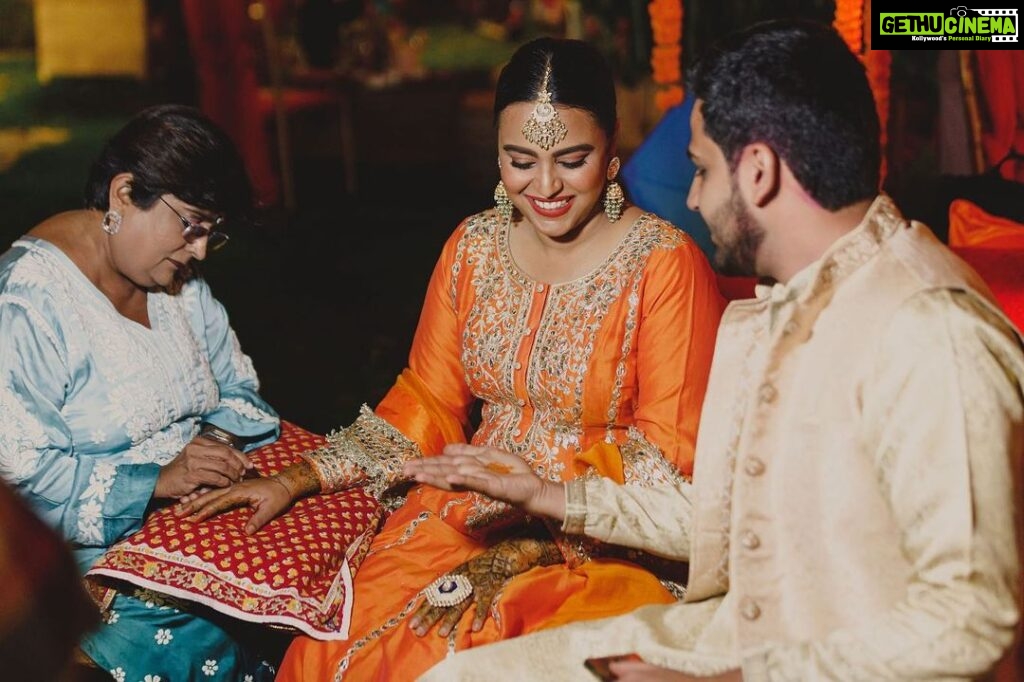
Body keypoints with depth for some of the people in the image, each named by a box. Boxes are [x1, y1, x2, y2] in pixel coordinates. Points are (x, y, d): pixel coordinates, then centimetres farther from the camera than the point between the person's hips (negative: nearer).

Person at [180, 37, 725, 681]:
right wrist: (299, 479, 1)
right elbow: (426, 401, 11)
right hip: (468, 512, 5)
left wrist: (534, 546, -19)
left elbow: (669, 455, -11)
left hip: (605, 542, -4)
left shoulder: (665, 264, -11)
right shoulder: (474, 245, 5)